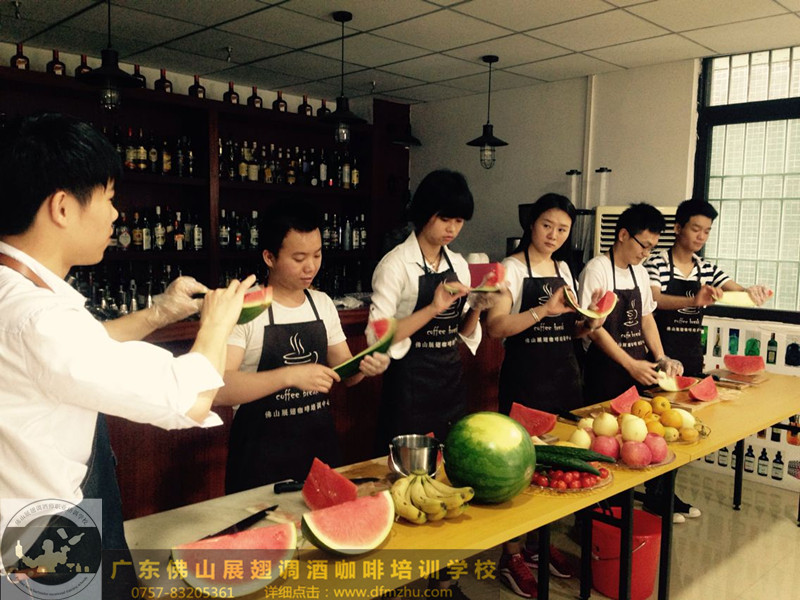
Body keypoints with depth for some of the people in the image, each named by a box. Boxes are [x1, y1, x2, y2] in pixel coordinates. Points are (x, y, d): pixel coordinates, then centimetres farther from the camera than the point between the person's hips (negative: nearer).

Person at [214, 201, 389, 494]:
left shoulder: (323, 304, 5)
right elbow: (219, 389, -23)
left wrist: (364, 366, -10)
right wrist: (289, 375, -33)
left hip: (321, 447, 6)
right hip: (261, 459, -5)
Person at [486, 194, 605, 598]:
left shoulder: (563, 269, 12)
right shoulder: (512, 268, -7)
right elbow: (495, 327, -19)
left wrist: (590, 323, -1)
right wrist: (542, 310, -28)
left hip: (565, 376, 7)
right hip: (525, 379, -6)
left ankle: (539, 544, 29)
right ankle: (511, 556, 13)